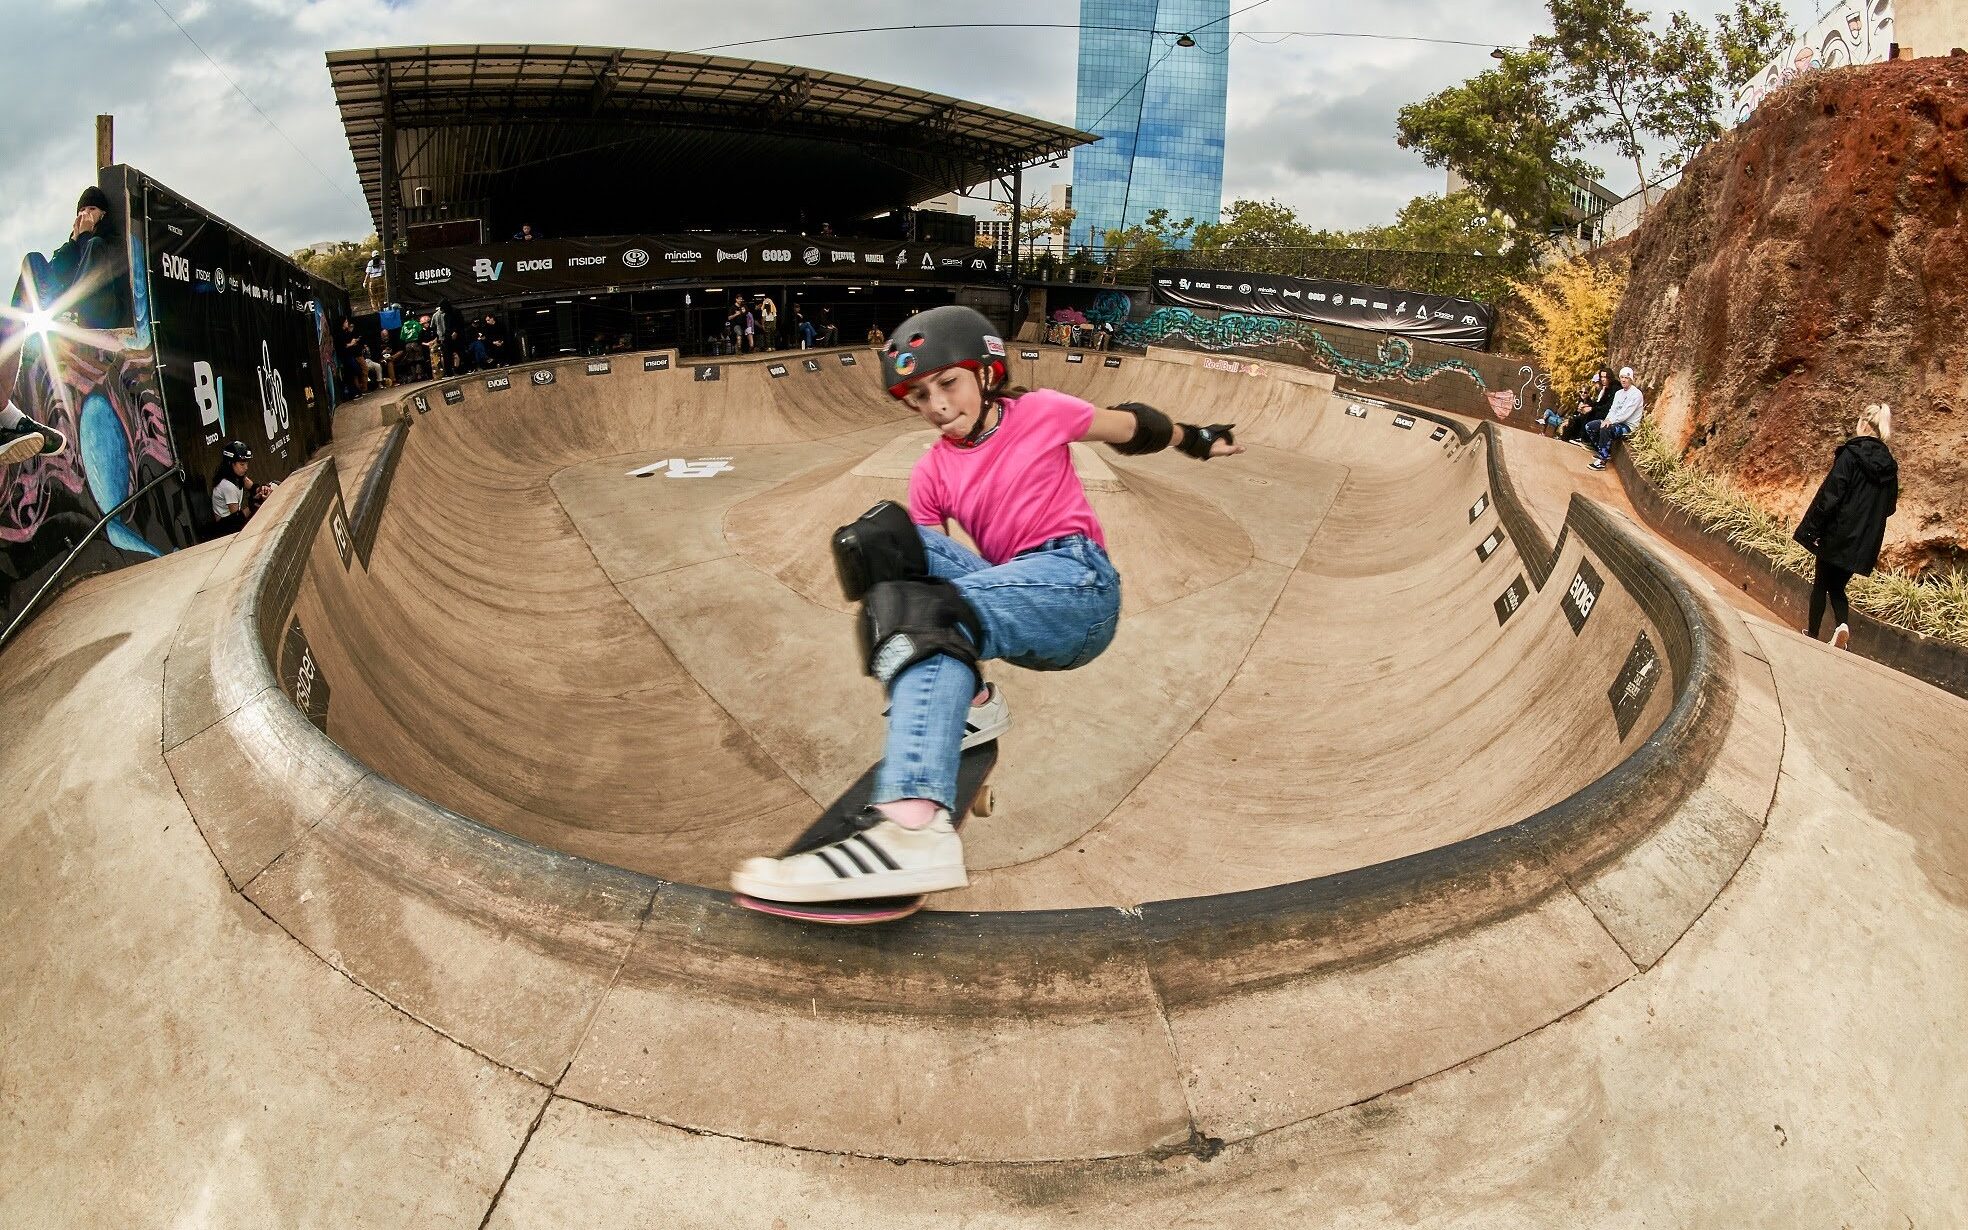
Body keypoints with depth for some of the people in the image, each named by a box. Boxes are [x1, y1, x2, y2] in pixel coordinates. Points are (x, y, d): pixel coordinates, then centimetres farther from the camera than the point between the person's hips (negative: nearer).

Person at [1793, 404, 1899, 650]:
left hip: (1838, 534, -5)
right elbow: (1889, 507, 12)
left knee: (1821, 584, 10)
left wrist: (1812, 528, -13)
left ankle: (1812, 634, 15)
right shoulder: (1889, 465, 6)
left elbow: (1830, 495, -16)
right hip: (1866, 541, 5)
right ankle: (1843, 624, -9)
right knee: (1837, 586, 15)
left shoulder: (1850, 455, -12)